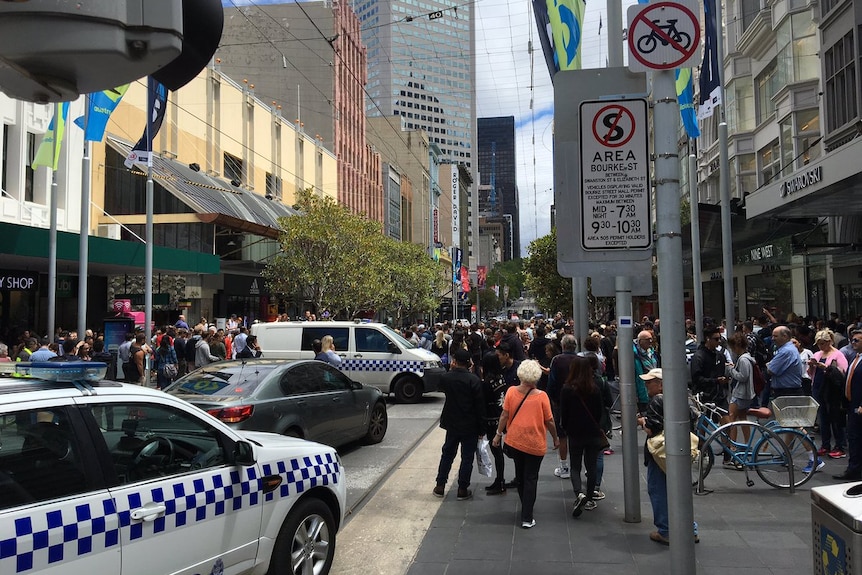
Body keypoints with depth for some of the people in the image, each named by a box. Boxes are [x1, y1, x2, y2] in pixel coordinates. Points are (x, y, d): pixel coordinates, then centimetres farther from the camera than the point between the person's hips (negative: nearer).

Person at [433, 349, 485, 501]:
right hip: (470, 426, -3)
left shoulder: (446, 377, -8)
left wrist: (452, 370, 10)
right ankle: (462, 490, 15)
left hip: (452, 424, 4)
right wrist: (481, 430, -6)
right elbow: (480, 406, -15)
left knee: (447, 454, 18)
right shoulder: (473, 380, -17)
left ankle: (440, 486, 24)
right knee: (467, 458, 9)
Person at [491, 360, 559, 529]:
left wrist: (499, 433, 6)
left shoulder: (511, 392, -10)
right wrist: (555, 438, 7)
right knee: (531, 479, 7)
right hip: (535, 443, -3)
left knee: (520, 475, 21)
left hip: (514, 440, 3)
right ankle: (527, 518, 6)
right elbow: (549, 421, -9)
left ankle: (525, 507, 38)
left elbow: (504, 415, -6)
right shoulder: (541, 396, -16)